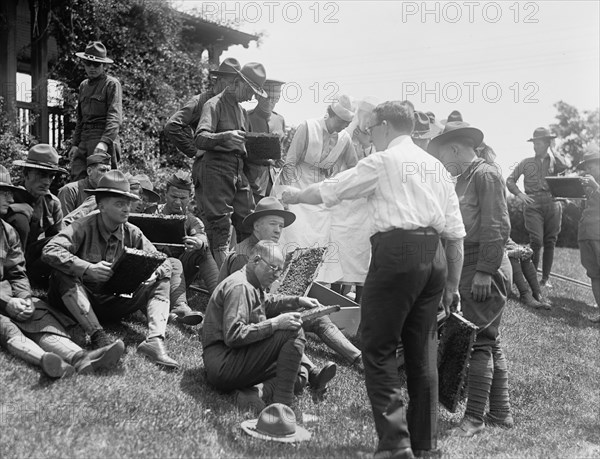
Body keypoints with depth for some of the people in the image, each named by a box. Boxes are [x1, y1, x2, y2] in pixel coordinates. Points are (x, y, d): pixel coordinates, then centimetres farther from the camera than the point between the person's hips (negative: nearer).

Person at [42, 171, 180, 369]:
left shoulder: (132, 233, -1)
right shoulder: (84, 227, -14)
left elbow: (162, 261, 0)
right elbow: (50, 251, -28)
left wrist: (151, 272, -25)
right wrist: (88, 269, -40)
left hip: (113, 304, 4)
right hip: (80, 300, -4)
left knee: (161, 281, -10)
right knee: (63, 273, -32)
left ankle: (155, 339, -33)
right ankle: (98, 336, -41)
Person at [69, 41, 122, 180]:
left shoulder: (112, 84, -2)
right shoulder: (83, 85, 22)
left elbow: (115, 118, -14)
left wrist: (105, 142, -26)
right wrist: (74, 143, 19)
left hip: (103, 138, -7)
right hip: (84, 140, 7)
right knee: (77, 178, -5)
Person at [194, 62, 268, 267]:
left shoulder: (242, 110, 22)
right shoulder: (215, 105, -3)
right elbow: (200, 138, -17)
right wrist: (225, 136, -34)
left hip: (240, 169, 8)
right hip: (217, 168, -8)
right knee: (220, 227, -9)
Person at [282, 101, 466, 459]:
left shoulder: (383, 161, 1)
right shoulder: (435, 165, 18)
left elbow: (330, 191, 5)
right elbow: (456, 232, 15)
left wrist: (296, 195, 24)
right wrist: (452, 283, 19)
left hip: (396, 250, -7)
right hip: (434, 255, 7)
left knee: (380, 350, 1)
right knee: (423, 351, 14)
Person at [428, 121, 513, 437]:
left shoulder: (485, 174, -9)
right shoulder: (464, 179, 17)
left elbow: (497, 227, -17)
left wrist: (485, 270, -21)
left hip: (485, 269, -9)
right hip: (469, 268, 9)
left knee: (476, 342, -7)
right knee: (489, 342, 14)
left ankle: (474, 417, 0)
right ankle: (500, 412, 23)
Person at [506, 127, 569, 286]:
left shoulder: (554, 161, 12)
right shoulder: (527, 162, 12)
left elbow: (563, 166, -12)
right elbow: (510, 180, 12)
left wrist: (550, 150, 0)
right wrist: (519, 194, -4)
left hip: (552, 203, 2)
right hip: (533, 204, -1)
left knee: (550, 242, 3)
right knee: (536, 241, -13)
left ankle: (545, 278, 13)